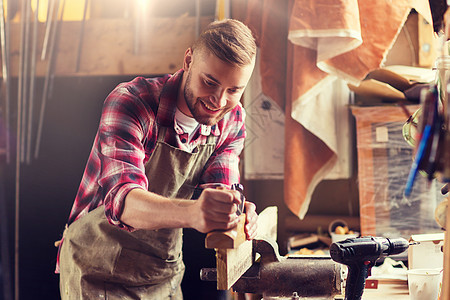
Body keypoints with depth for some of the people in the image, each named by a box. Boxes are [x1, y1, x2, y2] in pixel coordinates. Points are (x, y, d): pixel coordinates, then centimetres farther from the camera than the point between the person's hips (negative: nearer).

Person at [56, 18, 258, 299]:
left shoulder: (232, 120, -6)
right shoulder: (130, 101, -24)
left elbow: (219, 191, -16)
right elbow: (122, 197, -37)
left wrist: (236, 217, -40)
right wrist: (191, 213, -56)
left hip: (165, 273, 5)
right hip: (97, 270, -4)